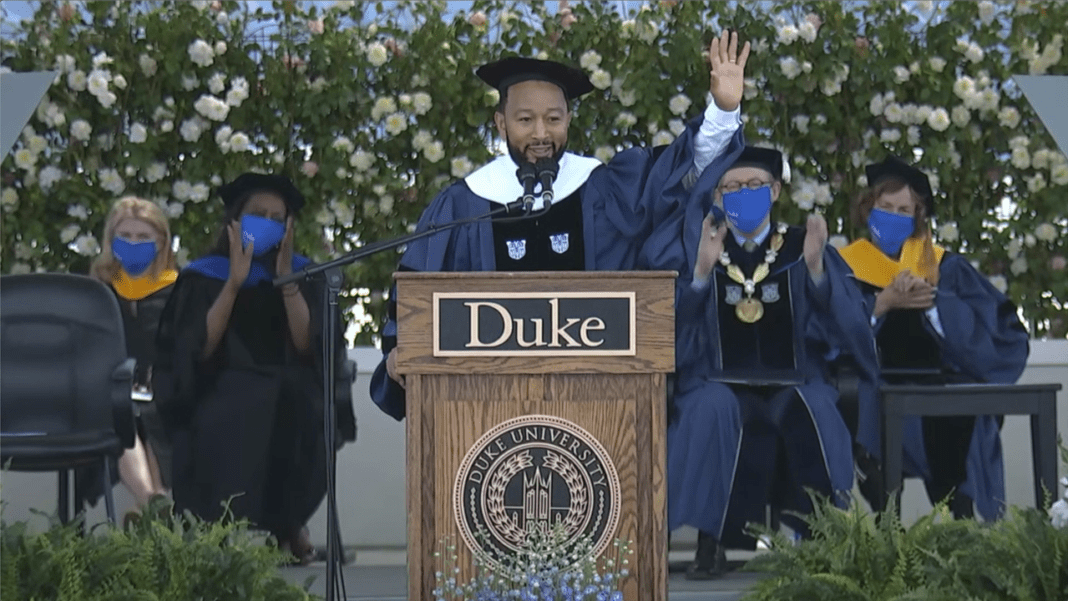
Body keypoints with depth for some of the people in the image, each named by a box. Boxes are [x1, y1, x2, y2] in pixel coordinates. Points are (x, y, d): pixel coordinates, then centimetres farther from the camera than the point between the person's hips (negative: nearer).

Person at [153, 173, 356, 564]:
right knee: (229, 423, -37)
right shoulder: (204, 276, 7)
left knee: (300, 410, -35)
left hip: (288, 397, 1)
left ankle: (286, 523, -15)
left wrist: (285, 280, -12)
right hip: (223, 396, -1)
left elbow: (308, 346, -3)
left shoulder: (299, 274, 11)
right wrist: (234, 282, -13)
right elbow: (200, 350, -8)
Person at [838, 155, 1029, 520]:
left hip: (937, 380, 1)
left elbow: (999, 326, 5)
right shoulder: (846, 266, 16)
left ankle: (959, 520, -28)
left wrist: (932, 300, -10)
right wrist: (881, 304, -14)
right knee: (867, 405, -35)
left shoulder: (944, 266, 19)